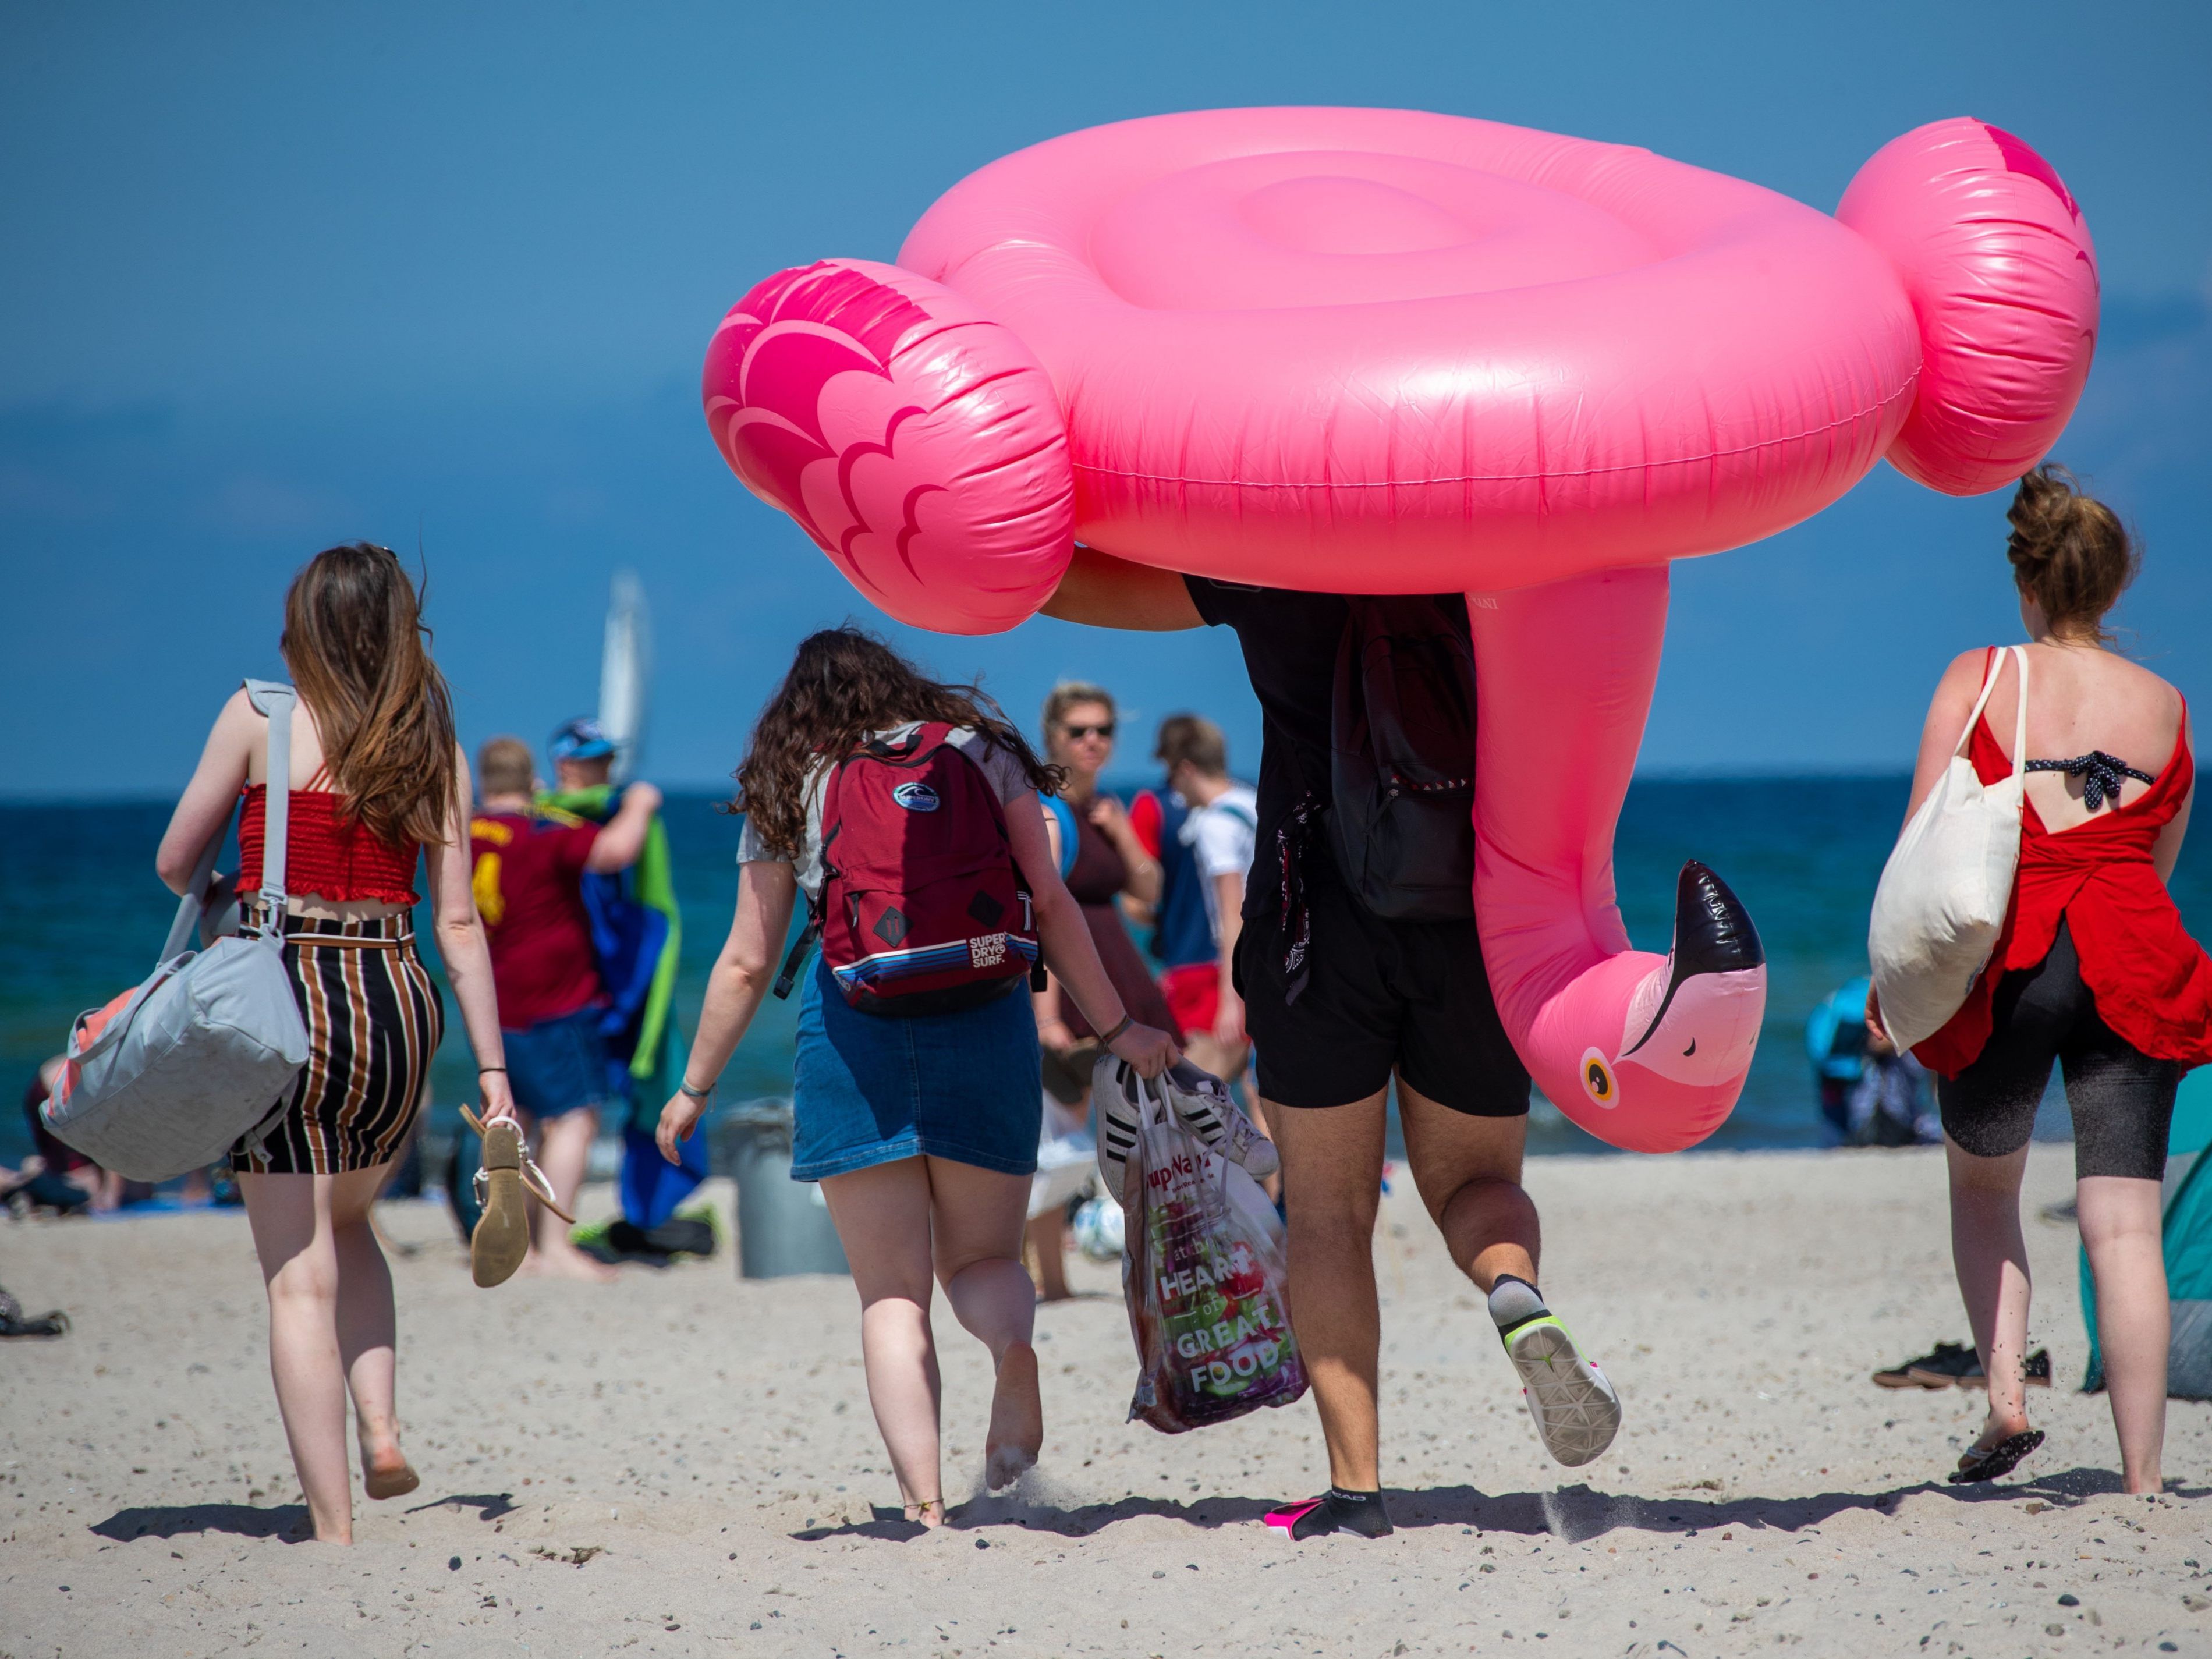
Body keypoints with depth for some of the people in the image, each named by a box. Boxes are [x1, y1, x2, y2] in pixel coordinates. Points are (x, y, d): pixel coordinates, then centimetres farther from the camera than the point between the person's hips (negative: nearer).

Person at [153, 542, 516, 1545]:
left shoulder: (260, 718, -3)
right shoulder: (433, 749, 7)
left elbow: (174, 864, 5)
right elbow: (459, 925, 6)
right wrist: (492, 1068, 9)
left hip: (291, 1000, -4)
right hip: (403, 1002, 4)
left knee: (300, 1277, -1)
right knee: (343, 1226, 30)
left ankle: (333, 1529, -5)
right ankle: (380, 1427, 14)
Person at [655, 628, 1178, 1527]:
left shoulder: (787, 792, 11)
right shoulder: (980, 750, 12)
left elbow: (746, 962, 12)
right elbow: (1050, 904, 5)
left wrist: (695, 1088, 22)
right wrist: (1115, 1026, 11)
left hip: (849, 1028, -1)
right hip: (983, 1022, 1)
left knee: (892, 1292, 6)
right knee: (981, 1255, 14)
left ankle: (923, 1502, -10)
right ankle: (1014, 1342, -22)